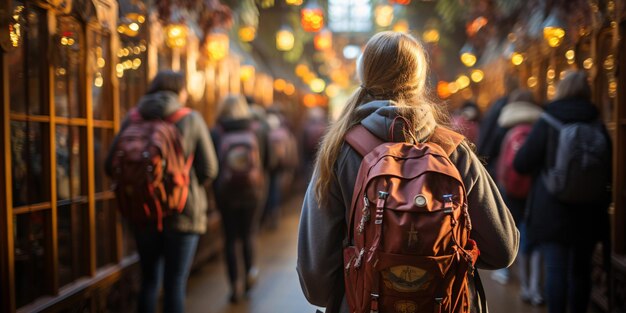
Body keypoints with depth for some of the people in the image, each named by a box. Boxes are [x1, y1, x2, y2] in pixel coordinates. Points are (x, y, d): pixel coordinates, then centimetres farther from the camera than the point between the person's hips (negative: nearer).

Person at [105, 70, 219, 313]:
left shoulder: (133, 119, 3)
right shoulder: (191, 120, -4)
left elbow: (111, 166, 0)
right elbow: (208, 170, -6)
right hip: (182, 212, -3)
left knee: (149, 279, 16)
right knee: (175, 284, 2)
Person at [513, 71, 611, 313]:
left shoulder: (547, 123, -6)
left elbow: (522, 164, -6)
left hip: (551, 209, -3)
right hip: (587, 211, 4)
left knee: (556, 269, -3)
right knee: (581, 270, 14)